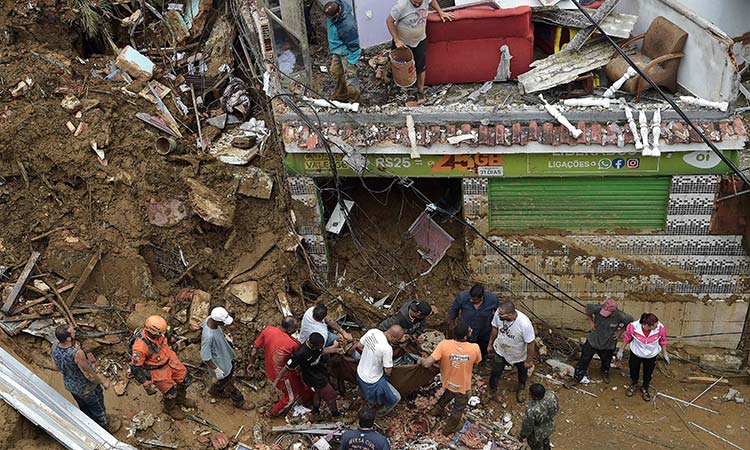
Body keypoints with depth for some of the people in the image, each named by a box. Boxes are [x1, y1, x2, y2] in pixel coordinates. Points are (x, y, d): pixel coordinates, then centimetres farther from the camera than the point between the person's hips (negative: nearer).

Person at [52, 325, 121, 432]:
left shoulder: (55, 349, -19)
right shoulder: (77, 353, -41)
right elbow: (89, 375, -28)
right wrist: (103, 381, -9)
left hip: (69, 385, 6)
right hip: (86, 388, -6)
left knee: (84, 407, 32)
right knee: (98, 408, 24)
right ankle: (107, 426, 49)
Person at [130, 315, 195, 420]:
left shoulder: (156, 331, -19)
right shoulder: (140, 346, -38)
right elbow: (135, 367, -27)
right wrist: (147, 385, -22)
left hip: (169, 360, 6)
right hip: (157, 370, -6)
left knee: (184, 379, 18)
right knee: (170, 391, 10)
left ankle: (180, 399, 48)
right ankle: (170, 408, 43)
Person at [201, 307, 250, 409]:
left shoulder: (210, 319, -20)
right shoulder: (209, 336, -44)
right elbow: (205, 357, -32)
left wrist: (225, 337, 19)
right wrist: (216, 369, -22)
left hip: (226, 354, 8)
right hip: (219, 362, -8)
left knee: (230, 371, 31)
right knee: (228, 382, 17)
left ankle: (216, 390, 56)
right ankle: (238, 401, 42)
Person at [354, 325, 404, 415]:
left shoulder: (372, 332, -13)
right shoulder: (387, 349, -33)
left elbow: (357, 346, 3)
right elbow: (388, 371, -21)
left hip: (360, 374, 8)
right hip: (372, 382, -8)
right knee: (395, 398, 11)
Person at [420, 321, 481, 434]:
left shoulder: (444, 344, -33)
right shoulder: (475, 348, -31)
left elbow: (427, 364, -33)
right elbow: (475, 365, -10)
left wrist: (421, 361, -12)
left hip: (448, 381, 1)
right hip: (463, 385, -1)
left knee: (449, 393, 38)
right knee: (459, 407, 29)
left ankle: (437, 409, 60)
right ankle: (450, 427, 52)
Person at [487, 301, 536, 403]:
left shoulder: (524, 324, -43)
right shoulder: (498, 313, -30)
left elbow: (530, 343, -27)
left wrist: (529, 361, -14)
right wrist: (490, 344, 6)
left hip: (519, 355, -2)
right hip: (500, 350, 2)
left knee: (522, 372, 28)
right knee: (495, 372, 20)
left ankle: (522, 388, 60)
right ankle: (492, 390, 51)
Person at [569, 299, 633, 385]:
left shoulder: (620, 316, -29)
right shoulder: (598, 309, -29)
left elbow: (630, 321, -8)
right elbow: (587, 308, -7)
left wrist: (620, 332, -8)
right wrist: (591, 322, -8)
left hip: (608, 344, 1)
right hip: (593, 340, 0)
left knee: (606, 362, 25)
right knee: (584, 359, 6)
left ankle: (605, 374, 56)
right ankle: (577, 377, 25)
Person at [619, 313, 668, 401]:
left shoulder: (660, 328, -32)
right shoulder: (633, 326, -35)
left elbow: (663, 341, -9)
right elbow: (627, 338, -13)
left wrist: (665, 354, 3)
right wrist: (621, 350, -1)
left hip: (651, 355, 1)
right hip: (636, 353, 0)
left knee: (648, 373, 20)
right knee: (634, 370, 22)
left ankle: (645, 388, 49)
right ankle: (633, 385, 53)